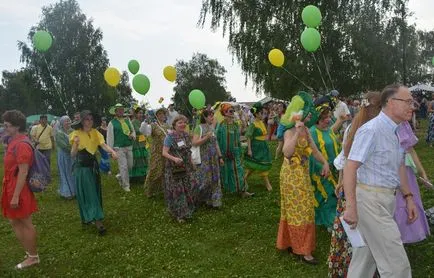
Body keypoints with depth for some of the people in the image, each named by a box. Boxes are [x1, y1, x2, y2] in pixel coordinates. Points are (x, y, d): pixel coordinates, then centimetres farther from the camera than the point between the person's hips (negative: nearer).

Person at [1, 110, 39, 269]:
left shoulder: (22, 145, -21)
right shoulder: (14, 142, 10)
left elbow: (23, 173, -23)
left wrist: (16, 196, -23)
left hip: (19, 190, -10)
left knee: (26, 224, 3)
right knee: (14, 222, 17)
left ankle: (33, 257, 18)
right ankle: (29, 252, 28)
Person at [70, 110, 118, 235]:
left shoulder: (95, 133, 0)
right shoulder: (76, 134, -8)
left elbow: (104, 145, -18)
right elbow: (73, 155, -10)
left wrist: (112, 151, -38)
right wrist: (75, 144, -30)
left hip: (93, 166, 3)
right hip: (81, 168, -3)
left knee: (95, 193, 8)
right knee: (85, 194, -2)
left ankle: (97, 220, 18)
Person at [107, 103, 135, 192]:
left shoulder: (127, 120, 9)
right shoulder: (112, 123, -5)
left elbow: (133, 130, 18)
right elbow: (110, 137, -6)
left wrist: (133, 135, -5)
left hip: (129, 147, 5)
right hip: (119, 148, -5)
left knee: (130, 166, 13)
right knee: (123, 167, -4)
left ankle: (120, 176, 38)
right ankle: (125, 185, 10)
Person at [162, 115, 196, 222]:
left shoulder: (186, 135, 7)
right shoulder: (170, 136, -13)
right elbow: (164, 153, -18)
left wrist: (191, 162, 17)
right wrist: (174, 159, -34)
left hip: (187, 168, 6)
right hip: (174, 169, -6)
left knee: (188, 189, 10)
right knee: (177, 190, 2)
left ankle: (186, 211, 28)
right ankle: (179, 214, 17)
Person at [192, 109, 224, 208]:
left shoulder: (212, 128, 12)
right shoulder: (199, 128, -8)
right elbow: (194, 143, -16)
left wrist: (220, 157, 13)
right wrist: (206, 137, -23)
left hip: (214, 159, 6)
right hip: (203, 159, -6)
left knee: (214, 179, 6)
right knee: (204, 179, -3)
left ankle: (212, 200, 15)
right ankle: (198, 199, 19)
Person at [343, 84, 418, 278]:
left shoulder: (395, 131, 10)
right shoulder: (371, 130, -19)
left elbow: (399, 166, 20)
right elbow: (350, 167, -24)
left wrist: (408, 197, 16)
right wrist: (351, 207, -26)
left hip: (386, 199, 9)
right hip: (371, 199, -9)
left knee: (366, 256, 19)